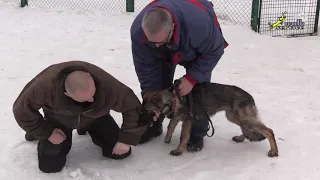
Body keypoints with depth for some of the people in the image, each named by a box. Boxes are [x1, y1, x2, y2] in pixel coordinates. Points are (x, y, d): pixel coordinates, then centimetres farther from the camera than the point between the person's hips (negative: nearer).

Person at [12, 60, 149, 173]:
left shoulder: (107, 84, -41)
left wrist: (126, 139, -25)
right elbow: (22, 110, -24)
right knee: (50, 165, -11)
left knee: (121, 152, -5)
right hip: (58, 120, -1)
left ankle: (87, 128, 20)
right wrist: (46, 132, -21)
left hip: (95, 118, 1)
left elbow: (132, 107, -25)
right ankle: (38, 131, 19)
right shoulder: (45, 85, -43)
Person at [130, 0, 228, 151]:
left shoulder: (199, 23, -47)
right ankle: (153, 125, 18)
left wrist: (192, 78, -31)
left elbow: (214, 51, -27)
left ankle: (197, 134, 2)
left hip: (198, 50, -2)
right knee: (158, 83, -4)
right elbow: (146, 68, -25)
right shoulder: (138, 31, -38)